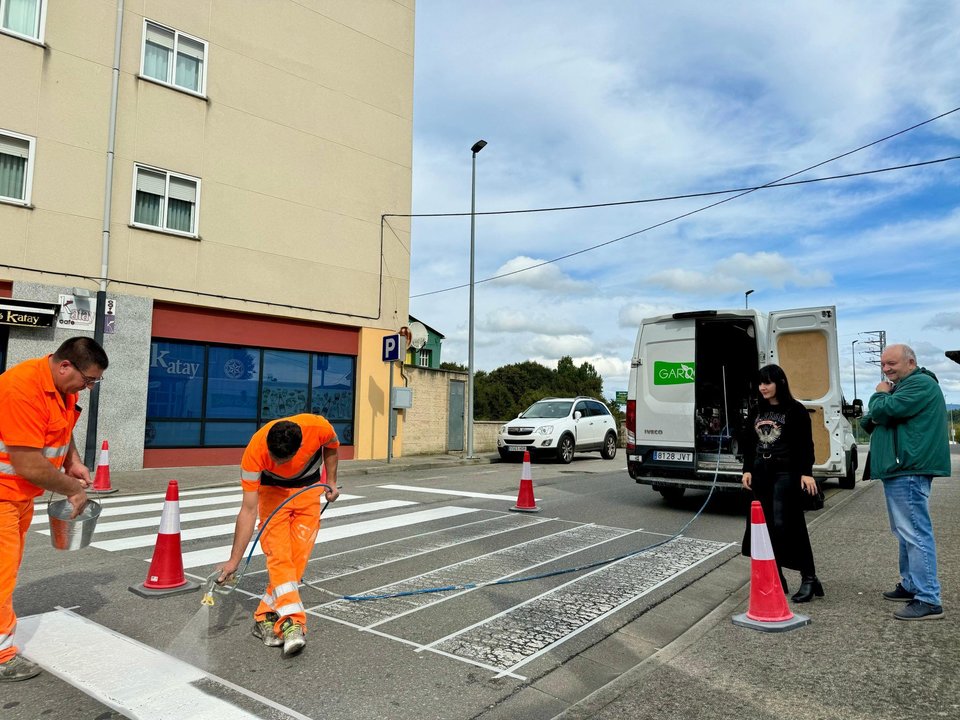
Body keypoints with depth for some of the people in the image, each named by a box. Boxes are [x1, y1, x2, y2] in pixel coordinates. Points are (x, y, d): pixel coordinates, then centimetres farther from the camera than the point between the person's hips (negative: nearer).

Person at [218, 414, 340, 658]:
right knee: (278, 555, -17)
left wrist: (331, 481, -5)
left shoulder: (318, 427, -35)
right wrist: (234, 560, -28)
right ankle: (292, 622, -18)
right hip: (273, 489, -1)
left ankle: (266, 618, 5)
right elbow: (248, 510, -29)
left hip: (309, 488, 1)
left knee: (298, 557, -6)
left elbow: (331, 445, -6)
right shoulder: (254, 451, -35)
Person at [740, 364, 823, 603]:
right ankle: (776, 578, 17)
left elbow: (806, 444, -6)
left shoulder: (796, 410, -3)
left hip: (786, 473, -6)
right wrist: (747, 470, 8)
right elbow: (748, 444, 15)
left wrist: (806, 473, -13)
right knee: (765, 527, 7)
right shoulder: (756, 412, 13)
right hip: (760, 474, 6)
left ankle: (808, 578, 2)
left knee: (785, 525, -10)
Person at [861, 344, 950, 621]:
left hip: (908, 470, -11)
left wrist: (879, 395, 0)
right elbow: (869, 422, 22)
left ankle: (928, 601, -10)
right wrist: (879, 405, -1)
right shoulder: (904, 386, 23)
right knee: (905, 532, 17)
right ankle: (911, 585, 28)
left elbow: (884, 411, -21)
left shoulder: (920, 384, -11)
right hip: (901, 469, 11)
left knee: (915, 533, -12)